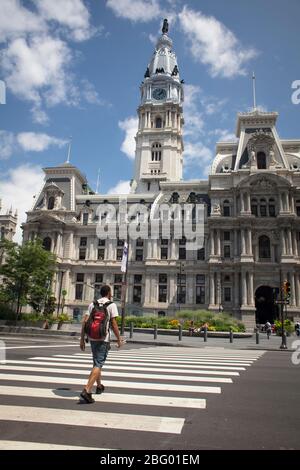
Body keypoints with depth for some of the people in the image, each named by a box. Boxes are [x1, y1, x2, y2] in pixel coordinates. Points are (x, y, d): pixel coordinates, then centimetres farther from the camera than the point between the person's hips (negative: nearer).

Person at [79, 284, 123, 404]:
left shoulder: (92, 304, 9)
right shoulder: (111, 305, -4)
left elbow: (84, 321, 4)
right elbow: (113, 324, -9)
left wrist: (82, 339, 7)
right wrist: (119, 339, 1)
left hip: (92, 337, 6)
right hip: (103, 338, -6)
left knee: (97, 362, 22)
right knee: (98, 364, -5)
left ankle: (99, 386, 37)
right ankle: (86, 390, -17)